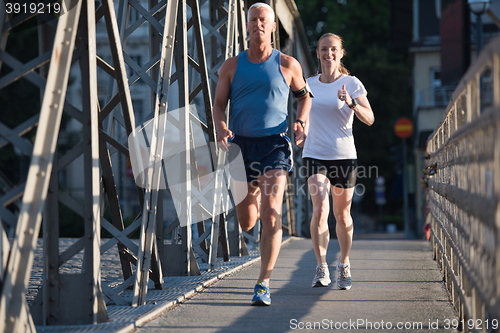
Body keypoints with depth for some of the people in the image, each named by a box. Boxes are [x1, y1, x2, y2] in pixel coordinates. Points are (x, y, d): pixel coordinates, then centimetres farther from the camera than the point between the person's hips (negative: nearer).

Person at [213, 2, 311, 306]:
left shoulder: (287, 65, 4)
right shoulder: (232, 66, 7)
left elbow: (304, 95, 20)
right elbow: (219, 105, 8)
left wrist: (301, 122, 1)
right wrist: (222, 128, -13)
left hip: (273, 145, -2)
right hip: (240, 145, 2)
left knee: (271, 215, -18)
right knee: (246, 222, 11)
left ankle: (264, 285, -16)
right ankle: (255, 194, 51)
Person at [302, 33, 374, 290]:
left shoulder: (352, 84, -1)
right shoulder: (309, 84, 8)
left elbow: (369, 119, -11)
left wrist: (351, 103, -26)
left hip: (344, 156, -1)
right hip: (315, 155, 1)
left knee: (342, 214, 7)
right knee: (319, 209, -18)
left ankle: (344, 265, 28)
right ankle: (321, 269, -15)